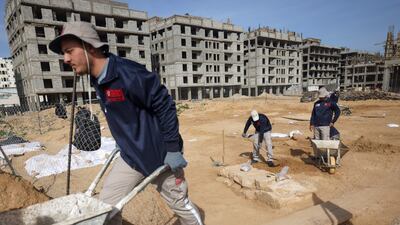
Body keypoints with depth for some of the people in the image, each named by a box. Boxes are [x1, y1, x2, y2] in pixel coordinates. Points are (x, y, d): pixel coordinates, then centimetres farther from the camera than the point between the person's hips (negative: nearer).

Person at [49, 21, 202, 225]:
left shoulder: (128, 73, -25)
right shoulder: (98, 81, 2)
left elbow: (165, 105, -22)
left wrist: (172, 149, -19)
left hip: (160, 154, -7)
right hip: (131, 157, 7)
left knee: (179, 203, 14)